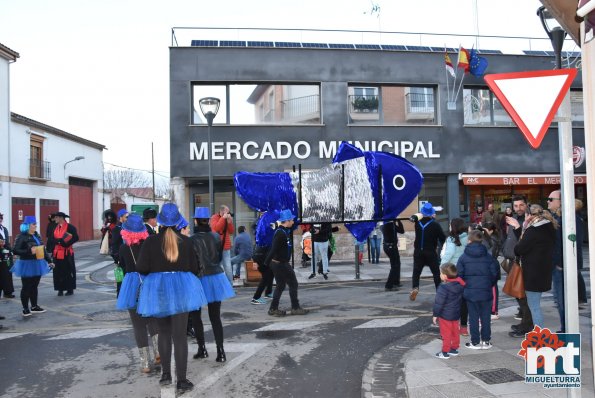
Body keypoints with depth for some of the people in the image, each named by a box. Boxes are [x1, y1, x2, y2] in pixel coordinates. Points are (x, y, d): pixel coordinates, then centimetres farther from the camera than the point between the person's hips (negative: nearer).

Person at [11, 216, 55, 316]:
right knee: (26, 287, 2)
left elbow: (43, 249, 15)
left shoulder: (37, 235, 9)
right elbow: (16, 250, -16)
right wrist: (29, 251, -26)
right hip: (27, 265, -6)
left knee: (34, 286, 14)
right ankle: (25, 309, 11)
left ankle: (34, 306, 24)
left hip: (37, 264, 6)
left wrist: (49, 260, 13)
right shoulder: (22, 237, -11)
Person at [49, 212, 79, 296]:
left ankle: (70, 289, 11)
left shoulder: (70, 227, -9)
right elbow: (53, 239, 9)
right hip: (57, 253, 6)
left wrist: (67, 243, -22)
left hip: (67, 253, -6)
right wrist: (59, 240, -11)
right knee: (58, 272, 6)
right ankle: (60, 289, 13)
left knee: (68, 271, 2)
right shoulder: (56, 227, 11)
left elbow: (76, 238, -15)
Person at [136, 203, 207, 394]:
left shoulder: (151, 241, -7)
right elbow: (194, 268, 3)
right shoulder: (186, 240, -4)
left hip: (158, 289, 0)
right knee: (180, 335, 3)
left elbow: (141, 268, -8)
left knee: (164, 333, 19)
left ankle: (166, 374, 25)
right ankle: (181, 380, 4)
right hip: (181, 288, 0)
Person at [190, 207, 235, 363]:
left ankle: (202, 349, 18)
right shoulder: (216, 236, 1)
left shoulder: (193, 240, -12)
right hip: (216, 277, 4)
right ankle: (220, 352, 1)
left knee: (195, 316, 14)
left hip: (200, 279, -4)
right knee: (215, 317, 6)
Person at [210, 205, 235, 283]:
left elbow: (231, 232, 6)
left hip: (226, 247, 4)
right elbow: (215, 228, -20)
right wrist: (223, 218, -19)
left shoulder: (228, 218, 10)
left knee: (228, 268, 0)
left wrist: (230, 222, -8)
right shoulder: (214, 218, -4)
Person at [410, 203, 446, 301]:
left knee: (416, 271, 7)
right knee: (436, 272, 9)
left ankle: (415, 287, -15)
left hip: (418, 252, 2)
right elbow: (443, 238, -6)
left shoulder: (417, 223, -3)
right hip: (431, 252, -2)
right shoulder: (435, 225, -11)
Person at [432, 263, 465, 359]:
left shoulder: (444, 287, -24)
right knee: (455, 332, 18)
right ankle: (455, 349, 29)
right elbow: (460, 299, 12)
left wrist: (435, 314, -11)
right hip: (456, 314, 8)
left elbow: (439, 302, -20)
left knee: (446, 334, 1)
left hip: (445, 315, -8)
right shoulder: (460, 285, 0)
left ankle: (445, 352, 8)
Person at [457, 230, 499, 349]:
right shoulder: (488, 257, -1)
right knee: (485, 316, 11)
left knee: (473, 317, 6)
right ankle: (486, 341, 17)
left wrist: (464, 287, 11)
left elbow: (459, 275, -5)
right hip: (486, 291, 1)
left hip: (470, 292, -1)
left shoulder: (463, 257, -5)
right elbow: (494, 273, 3)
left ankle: (475, 342, 11)